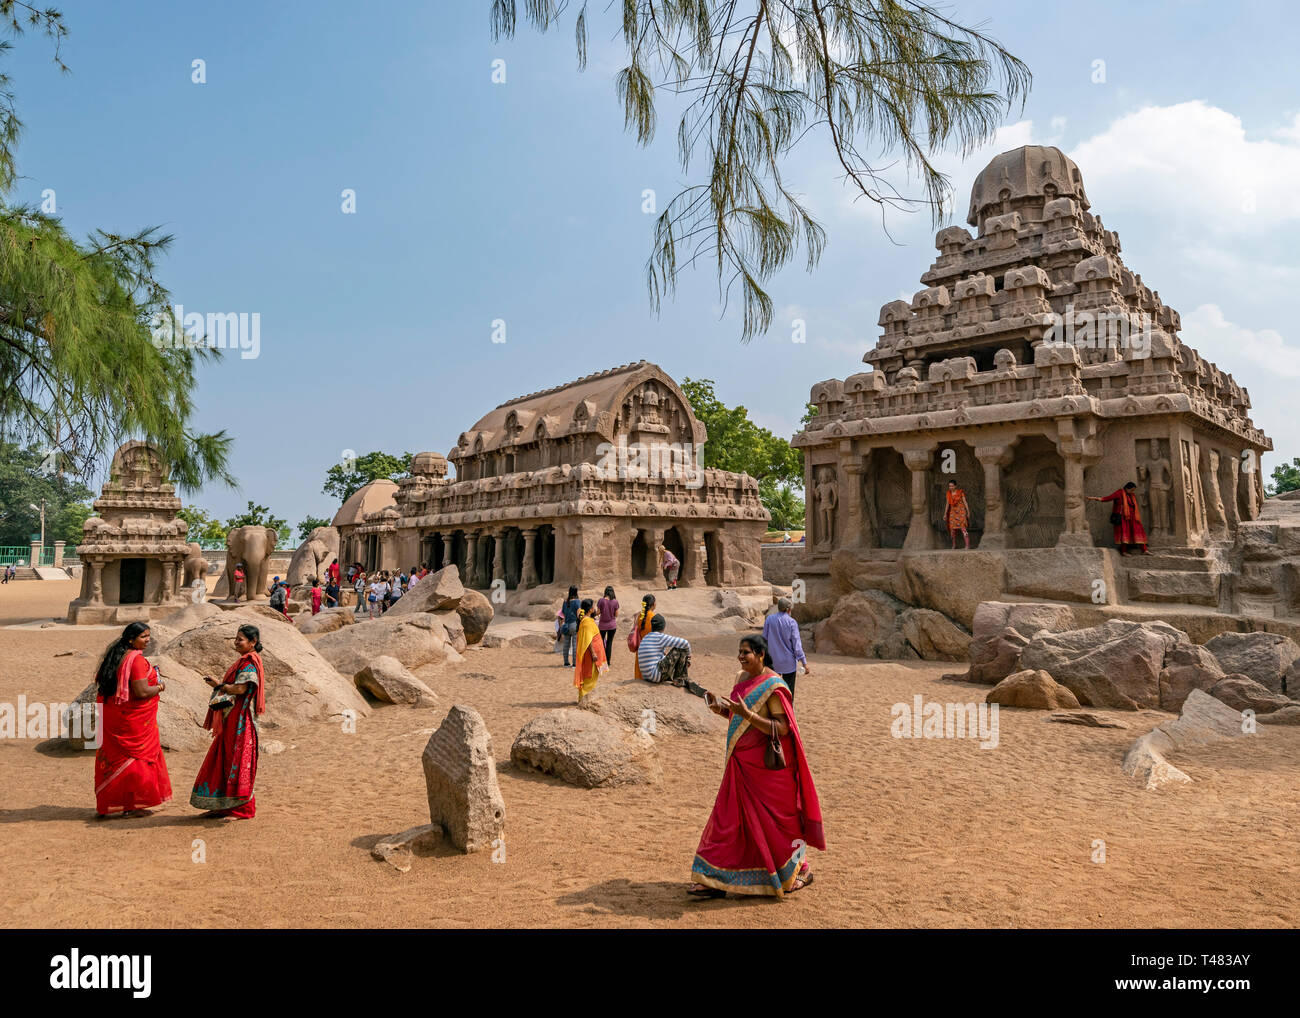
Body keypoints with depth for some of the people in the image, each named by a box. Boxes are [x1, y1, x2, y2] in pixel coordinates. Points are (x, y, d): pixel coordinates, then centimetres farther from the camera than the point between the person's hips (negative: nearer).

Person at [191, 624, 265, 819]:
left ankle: (242, 808, 3)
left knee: (237, 760, -5)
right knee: (224, 759, 14)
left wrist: (219, 686, -10)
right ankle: (227, 805, 23)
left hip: (240, 719, -10)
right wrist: (218, 684, 5)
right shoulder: (243, 661, 18)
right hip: (230, 719, 10)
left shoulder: (249, 663, -14)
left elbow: (240, 688, -23)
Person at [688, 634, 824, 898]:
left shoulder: (773, 686, -18)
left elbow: (782, 728, -22)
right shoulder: (742, 678, 7)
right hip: (742, 762, 8)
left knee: (776, 818, 6)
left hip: (768, 764, -8)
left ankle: (801, 870, 29)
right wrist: (720, 708, -1)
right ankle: (717, 880, 13)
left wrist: (747, 714, -31)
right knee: (728, 817, 7)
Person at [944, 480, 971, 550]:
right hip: (953, 512, 4)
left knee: (963, 528, -17)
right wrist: (945, 514, 2)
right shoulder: (949, 494, 6)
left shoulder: (961, 492, -5)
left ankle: (968, 546, -21)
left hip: (961, 511, -4)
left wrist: (968, 512, -4)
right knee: (952, 529, 6)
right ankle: (954, 545, 26)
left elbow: (965, 502, -3)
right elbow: (947, 504, 7)